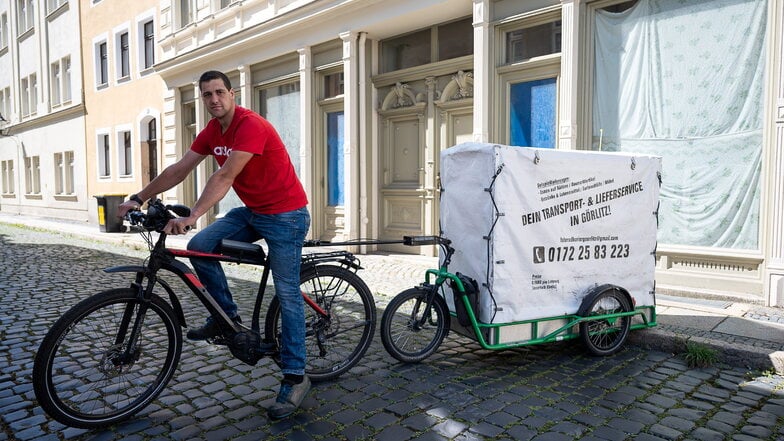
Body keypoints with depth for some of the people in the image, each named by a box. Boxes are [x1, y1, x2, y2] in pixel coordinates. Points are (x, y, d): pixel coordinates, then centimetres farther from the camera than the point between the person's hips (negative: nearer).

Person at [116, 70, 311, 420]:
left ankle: (295, 377, 2)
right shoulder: (212, 131, 6)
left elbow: (224, 177, -28)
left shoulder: (251, 125, -20)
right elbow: (179, 169, 8)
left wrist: (191, 217, -33)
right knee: (199, 247, -8)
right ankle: (226, 316, 11)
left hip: (285, 214, -8)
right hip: (251, 211, 8)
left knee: (287, 294, -7)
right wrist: (139, 199, 6)